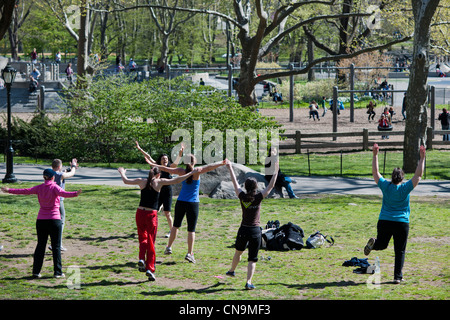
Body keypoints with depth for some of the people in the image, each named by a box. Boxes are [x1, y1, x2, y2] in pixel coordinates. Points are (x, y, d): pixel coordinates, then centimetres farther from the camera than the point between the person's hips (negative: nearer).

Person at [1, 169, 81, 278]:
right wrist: (75, 194, -42)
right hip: (54, 219, -4)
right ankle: (57, 272, 0)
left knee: (40, 245, 10)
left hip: (41, 220, 4)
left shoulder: (39, 188, 4)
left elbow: (25, 191, 8)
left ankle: (36, 271, 7)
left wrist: (9, 190, 19)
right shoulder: (54, 187, -7)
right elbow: (63, 193, -26)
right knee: (56, 246, 2)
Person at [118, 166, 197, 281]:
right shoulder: (159, 182, -3)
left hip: (140, 213, 3)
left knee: (143, 238, 20)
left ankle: (141, 259, -3)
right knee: (151, 242, 6)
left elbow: (126, 181, 17)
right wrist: (191, 173, 3)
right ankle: (150, 268, 1)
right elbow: (176, 180, -5)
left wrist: (122, 172, 38)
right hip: (151, 215, -3)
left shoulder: (142, 181, 5)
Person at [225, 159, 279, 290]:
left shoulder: (242, 197, -6)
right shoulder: (258, 198, -12)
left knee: (238, 252, 28)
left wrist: (230, 168, 18)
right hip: (255, 230, -3)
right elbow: (271, 186, -8)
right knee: (252, 258, 1)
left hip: (243, 230, 3)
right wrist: (276, 170, -3)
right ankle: (249, 282, -10)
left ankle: (232, 270, 49)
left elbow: (235, 183, 7)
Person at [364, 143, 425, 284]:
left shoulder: (386, 186, -1)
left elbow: (375, 172, 8)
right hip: (402, 223, -2)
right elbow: (418, 175, -3)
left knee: (382, 245, 21)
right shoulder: (405, 188, -6)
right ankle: (398, 277, -3)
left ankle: (373, 243, -13)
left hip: (384, 221, 2)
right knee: (400, 251, 4)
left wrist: (375, 155, 11)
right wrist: (422, 158, -1)